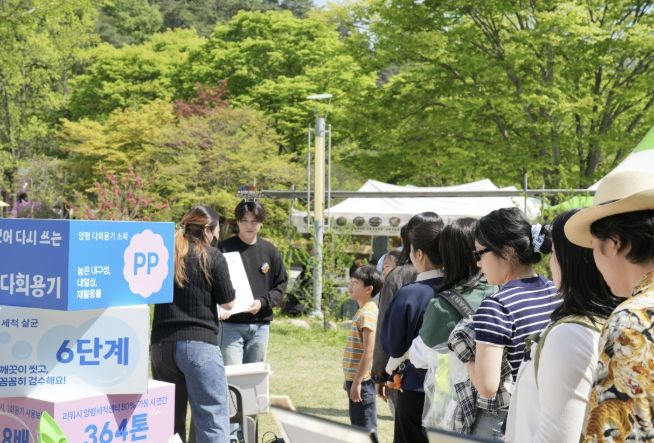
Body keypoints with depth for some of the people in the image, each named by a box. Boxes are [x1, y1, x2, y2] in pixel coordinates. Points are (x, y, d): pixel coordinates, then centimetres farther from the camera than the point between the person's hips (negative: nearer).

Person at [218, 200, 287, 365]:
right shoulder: (225, 248, -4)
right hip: (230, 325, -4)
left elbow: (280, 285, 10)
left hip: (260, 325, 4)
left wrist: (263, 302, -7)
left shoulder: (270, 251, 7)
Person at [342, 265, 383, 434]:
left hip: (362, 381, -10)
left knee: (365, 428, -4)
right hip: (355, 378, 10)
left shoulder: (367, 313, -16)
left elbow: (368, 352, -21)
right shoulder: (362, 311, 13)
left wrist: (357, 382, -21)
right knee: (358, 427, 15)